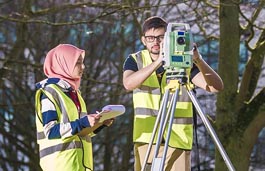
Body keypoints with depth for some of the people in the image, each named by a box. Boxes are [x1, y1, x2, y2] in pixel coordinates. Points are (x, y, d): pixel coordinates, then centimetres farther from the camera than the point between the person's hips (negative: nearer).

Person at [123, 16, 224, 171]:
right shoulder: (136, 60, 7)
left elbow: (216, 86, -9)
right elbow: (128, 83, -16)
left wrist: (198, 60, -25)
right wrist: (158, 62, -28)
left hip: (178, 141, -1)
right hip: (147, 139, 1)